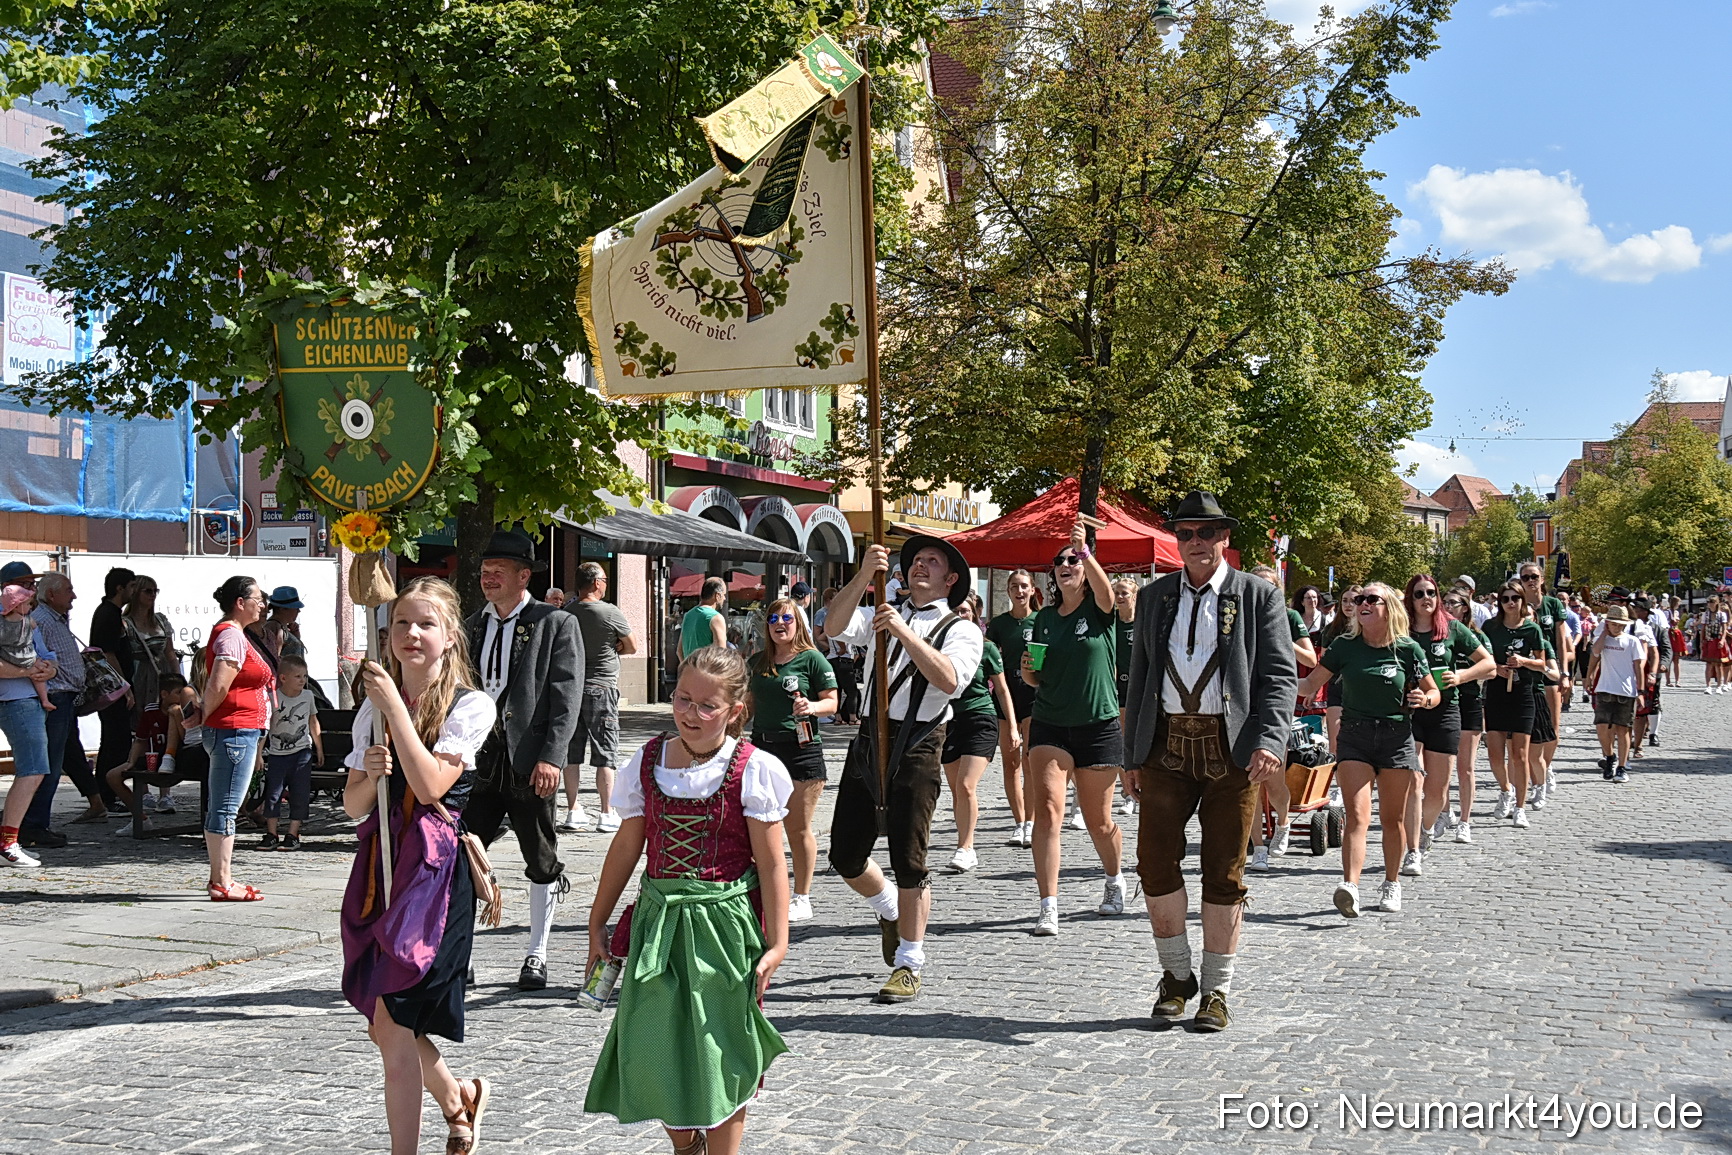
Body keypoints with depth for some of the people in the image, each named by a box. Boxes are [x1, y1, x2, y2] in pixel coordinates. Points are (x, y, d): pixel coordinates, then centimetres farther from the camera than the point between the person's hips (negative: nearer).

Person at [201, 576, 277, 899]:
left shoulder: (235, 634, 19)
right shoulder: (231, 636, -14)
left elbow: (212, 684, 24)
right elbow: (218, 685, -21)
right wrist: (206, 719, -7)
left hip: (241, 732, 11)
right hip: (235, 730, -11)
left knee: (220, 807, 13)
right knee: (225, 807, -8)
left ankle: (220, 878, 18)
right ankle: (221, 882, -6)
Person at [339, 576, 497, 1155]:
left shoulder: (470, 707, -5)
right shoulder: (374, 707, 10)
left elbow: (431, 786, -18)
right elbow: (354, 805, 11)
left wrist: (396, 707, -17)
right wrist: (370, 774, -11)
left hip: (436, 868, -6)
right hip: (378, 865, 6)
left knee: (392, 1023, -7)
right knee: (386, 1024, 10)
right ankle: (456, 1096, 34)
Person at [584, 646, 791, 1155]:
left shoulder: (752, 770, -8)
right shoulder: (648, 763, 3)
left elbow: (771, 863, -6)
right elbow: (626, 848, 10)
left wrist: (776, 943, -9)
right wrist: (597, 925, 13)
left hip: (724, 922, -3)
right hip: (658, 918, 3)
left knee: (721, 1053, 5)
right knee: (654, 1050, 6)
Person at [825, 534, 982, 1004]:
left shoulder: (961, 630, 3)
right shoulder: (882, 617, 16)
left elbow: (949, 680, -17)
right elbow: (835, 627, -5)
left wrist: (904, 633, -22)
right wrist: (864, 577, -18)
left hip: (918, 746, -4)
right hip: (869, 740, 5)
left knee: (908, 859, -3)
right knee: (845, 855, 8)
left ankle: (909, 965, 10)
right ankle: (889, 911, 38)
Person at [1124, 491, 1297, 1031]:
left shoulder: (1259, 597, 4)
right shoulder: (1154, 597, 14)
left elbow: (1280, 675, -2)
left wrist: (1270, 741, -17)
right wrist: (1133, 754, 11)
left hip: (1232, 748, -2)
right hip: (1167, 744, 3)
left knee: (1224, 873, 2)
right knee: (1155, 861, -3)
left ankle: (1216, 991, 14)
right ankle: (1177, 974, 17)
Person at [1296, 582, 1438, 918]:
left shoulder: (1408, 649, 0)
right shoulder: (1344, 646, 2)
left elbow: (1434, 692, 9)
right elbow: (1312, 682, 4)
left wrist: (1424, 700, -13)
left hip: (1397, 736, 0)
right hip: (1354, 736, 0)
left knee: (1393, 818, 10)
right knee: (1357, 815, -14)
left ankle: (1392, 883, 27)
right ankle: (1350, 887, -26)